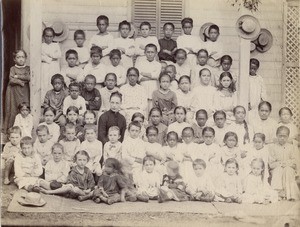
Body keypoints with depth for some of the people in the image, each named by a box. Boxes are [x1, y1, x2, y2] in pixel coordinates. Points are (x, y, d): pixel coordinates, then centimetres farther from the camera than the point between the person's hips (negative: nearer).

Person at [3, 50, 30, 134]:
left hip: (24, 92, 1)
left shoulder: (28, 69, 7)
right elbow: (11, 80, -9)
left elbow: (29, 77, -10)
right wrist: (21, 82, -10)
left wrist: (18, 76, -9)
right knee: (13, 111, -2)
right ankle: (9, 129, 3)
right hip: (14, 92, -1)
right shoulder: (13, 68, 4)